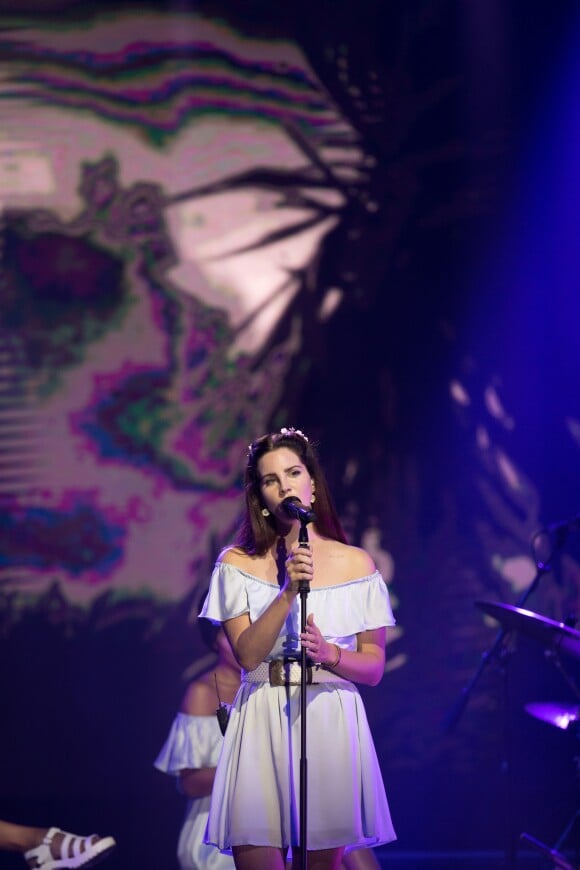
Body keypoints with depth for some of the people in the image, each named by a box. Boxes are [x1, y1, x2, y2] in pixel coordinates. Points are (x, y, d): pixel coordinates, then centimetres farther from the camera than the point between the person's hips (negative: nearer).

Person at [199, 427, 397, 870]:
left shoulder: (356, 564, 5)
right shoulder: (238, 563, 4)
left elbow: (374, 667, 4)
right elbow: (247, 653, -7)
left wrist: (329, 654, -16)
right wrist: (288, 592, -18)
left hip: (330, 724, 1)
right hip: (261, 725, -1)